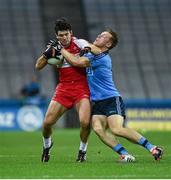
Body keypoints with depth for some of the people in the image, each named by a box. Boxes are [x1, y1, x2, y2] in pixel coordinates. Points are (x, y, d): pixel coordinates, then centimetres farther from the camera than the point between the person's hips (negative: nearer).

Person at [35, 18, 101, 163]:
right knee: (47, 122, -4)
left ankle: (82, 150, 4)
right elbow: (38, 66, 5)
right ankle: (47, 145, 29)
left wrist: (88, 49, -37)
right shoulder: (55, 48, 7)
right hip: (63, 88, 3)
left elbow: (98, 51, -17)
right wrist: (47, 54, -12)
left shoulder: (79, 43, -3)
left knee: (85, 122, -23)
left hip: (81, 88, -3)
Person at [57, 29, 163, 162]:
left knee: (117, 129, -26)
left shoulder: (102, 58, -14)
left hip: (112, 100, -8)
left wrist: (61, 49, -6)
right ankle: (124, 154, -20)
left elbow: (76, 62, -18)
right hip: (97, 103, 8)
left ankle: (152, 148, -17)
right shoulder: (91, 54, 14)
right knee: (98, 129, -19)